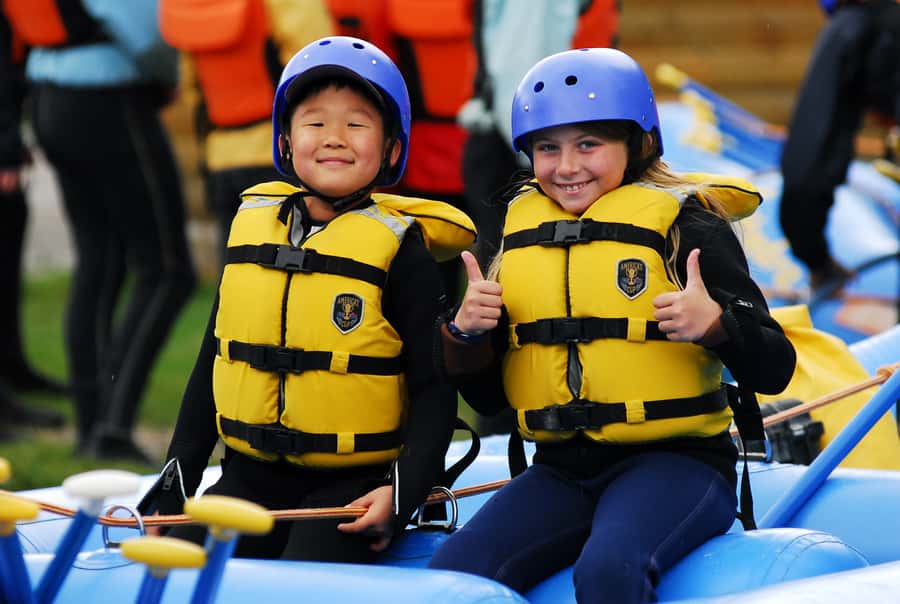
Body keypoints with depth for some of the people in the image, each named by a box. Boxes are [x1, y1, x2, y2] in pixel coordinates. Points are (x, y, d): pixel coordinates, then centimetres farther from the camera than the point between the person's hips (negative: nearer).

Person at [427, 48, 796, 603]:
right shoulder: (520, 237, 13)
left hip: (673, 460, -5)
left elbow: (774, 370, -3)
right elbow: (487, 396, 19)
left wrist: (715, 325, -22)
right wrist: (467, 334, -1)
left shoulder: (687, 227, -2)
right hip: (562, 471, 5)